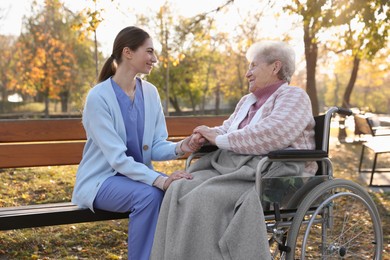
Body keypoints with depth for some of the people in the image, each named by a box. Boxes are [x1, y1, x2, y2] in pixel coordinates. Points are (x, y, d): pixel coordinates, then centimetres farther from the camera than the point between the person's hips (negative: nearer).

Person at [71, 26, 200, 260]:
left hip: (138, 174, 5)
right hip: (102, 179, -5)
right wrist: (159, 180, -34)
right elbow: (117, 157, -24)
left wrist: (179, 148, -22)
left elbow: (156, 147, 0)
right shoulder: (99, 96, -18)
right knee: (149, 194, -33)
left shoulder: (150, 92, 1)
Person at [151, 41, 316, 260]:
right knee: (180, 191, -18)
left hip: (270, 176, -8)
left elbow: (268, 136, -19)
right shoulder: (247, 101, 25)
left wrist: (219, 139, -13)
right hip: (233, 167, 8)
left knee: (206, 199, -31)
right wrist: (206, 135, -1)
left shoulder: (293, 97, -2)